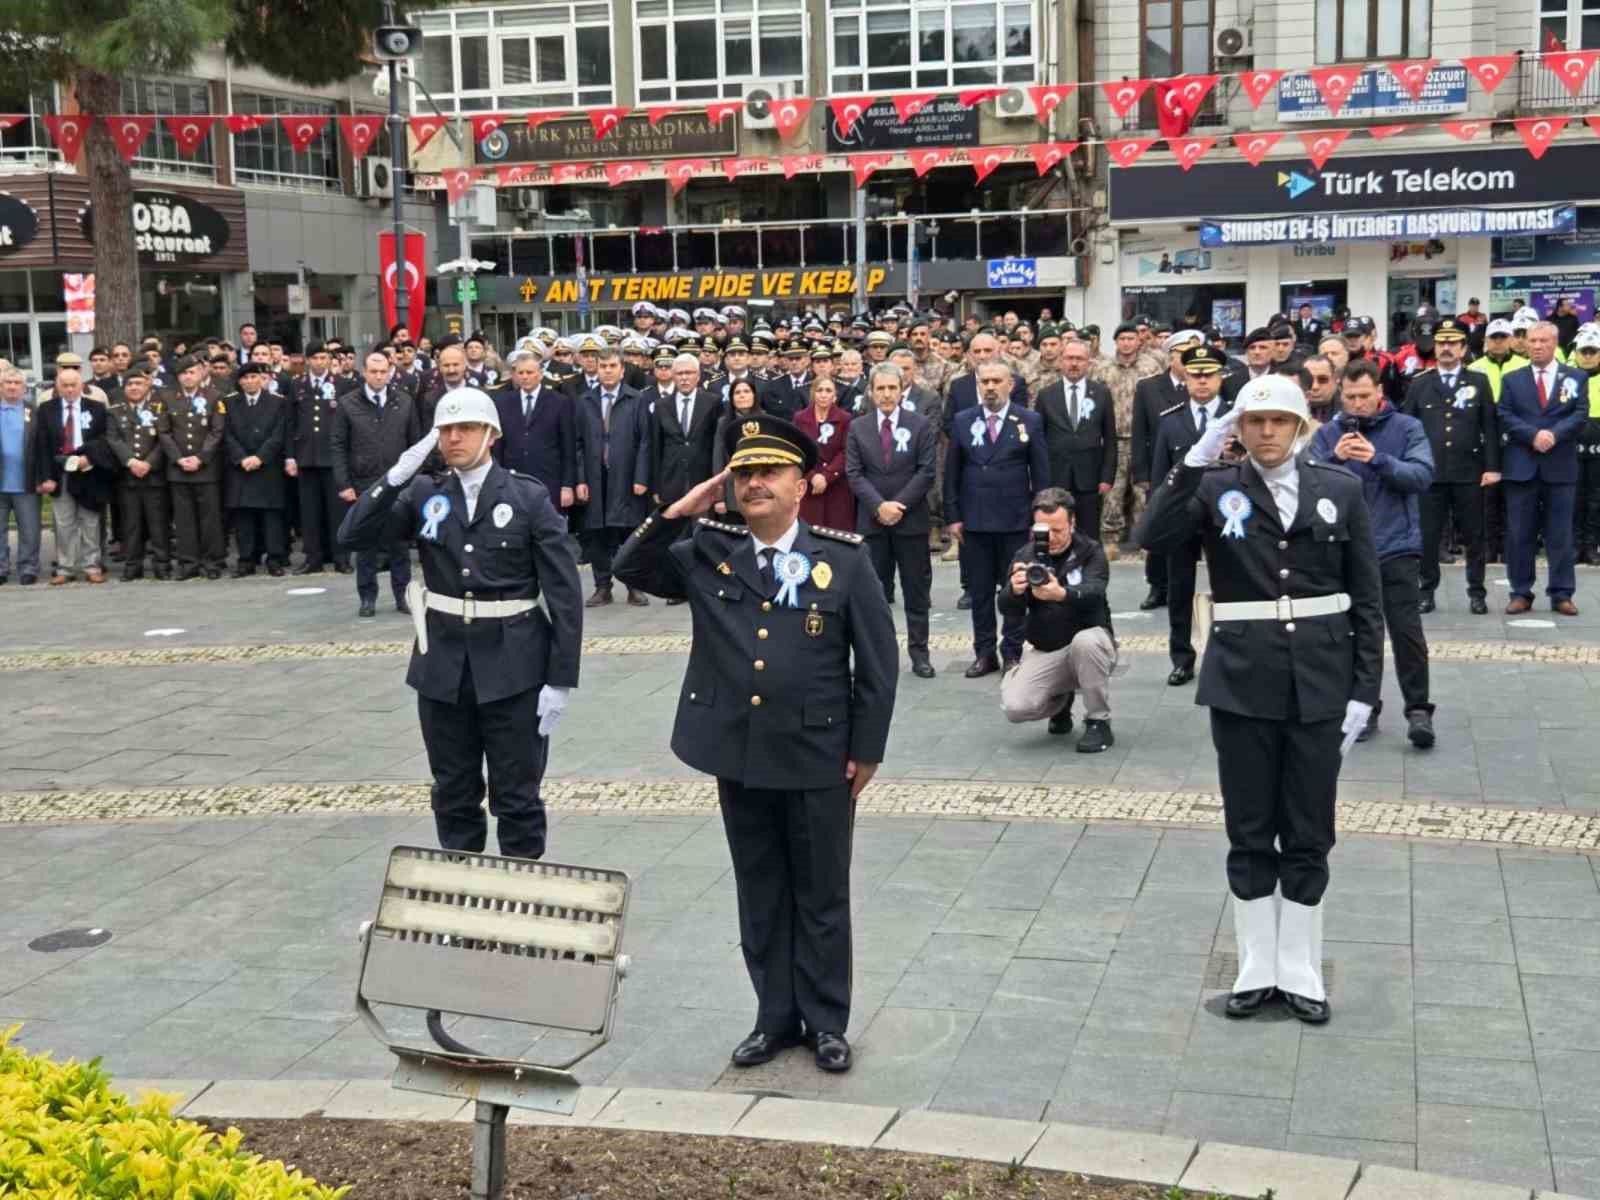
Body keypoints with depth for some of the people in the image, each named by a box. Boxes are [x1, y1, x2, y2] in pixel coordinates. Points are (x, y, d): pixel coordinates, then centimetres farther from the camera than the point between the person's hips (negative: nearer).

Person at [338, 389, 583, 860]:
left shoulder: (529, 497, -6)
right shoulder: (423, 494, 3)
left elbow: (564, 593, -7)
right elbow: (353, 538, -7)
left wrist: (560, 680, -11)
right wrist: (396, 476, -17)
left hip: (512, 667, -3)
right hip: (444, 664, 3)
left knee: (517, 799, 5)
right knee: (453, 796, 14)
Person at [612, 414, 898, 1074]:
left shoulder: (844, 560, -6)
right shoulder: (708, 554, 3)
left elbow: (877, 660, -3)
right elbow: (632, 569, 4)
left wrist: (867, 749, -5)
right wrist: (678, 513, -8)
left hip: (819, 759, -3)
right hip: (738, 755, 3)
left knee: (821, 896, 9)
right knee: (760, 895, 14)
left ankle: (826, 1021, 23)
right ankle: (776, 1015, 27)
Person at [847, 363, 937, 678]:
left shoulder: (922, 425, 1)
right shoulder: (857, 427, 5)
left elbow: (927, 471, -5)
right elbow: (854, 473, -1)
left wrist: (898, 505, -13)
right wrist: (879, 506, -14)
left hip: (911, 519, -1)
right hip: (871, 521, 1)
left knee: (917, 590, 4)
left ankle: (919, 651, 11)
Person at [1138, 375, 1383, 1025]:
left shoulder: (1340, 489, 1)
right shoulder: (1216, 487, -1)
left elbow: (1367, 598, 3)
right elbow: (1152, 535, -19)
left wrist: (1364, 688, -2)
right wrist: (1195, 460, -21)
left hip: (1320, 681, 1)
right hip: (1243, 680, 0)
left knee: (1308, 835, 9)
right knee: (1250, 833, 9)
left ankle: (1300, 970, 21)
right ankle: (1256, 968, 21)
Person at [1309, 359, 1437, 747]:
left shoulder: (1407, 428, 0)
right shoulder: (1328, 434, 4)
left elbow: (1422, 476, -13)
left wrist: (1378, 459, -27)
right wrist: (1335, 459, -25)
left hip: (1397, 548, -2)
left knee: (1407, 633, -3)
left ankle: (1418, 710, 7)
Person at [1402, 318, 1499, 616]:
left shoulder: (1479, 382, 6)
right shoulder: (1419, 384, 8)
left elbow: (1490, 427, 2)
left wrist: (1492, 466, -5)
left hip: (1469, 472, 0)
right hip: (1429, 472, 0)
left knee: (1473, 535, 5)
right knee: (1427, 535, 3)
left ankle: (1477, 592, 13)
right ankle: (1426, 591, 12)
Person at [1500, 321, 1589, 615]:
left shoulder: (1576, 378, 8)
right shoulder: (1511, 379, 10)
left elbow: (1580, 415, -2)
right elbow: (1505, 417, -1)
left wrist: (1554, 434, -18)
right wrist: (1533, 435, -16)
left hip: (1560, 466, -1)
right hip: (1521, 466, 1)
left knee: (1560, 534, 2)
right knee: (1519, 534, 2)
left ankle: (1562, 594, 7)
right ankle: (1521, 593, 8)